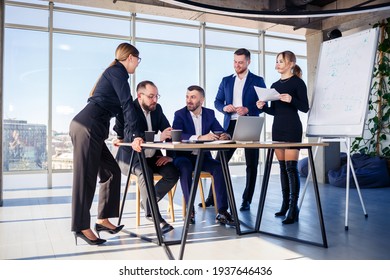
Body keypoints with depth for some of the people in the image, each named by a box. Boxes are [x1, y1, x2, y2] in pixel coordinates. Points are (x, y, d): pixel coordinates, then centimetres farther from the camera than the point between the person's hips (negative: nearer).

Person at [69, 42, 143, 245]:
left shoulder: (114, 72, 26)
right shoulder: (118, 71, -4)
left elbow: (119, 107, 30)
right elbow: (127, 104, -13)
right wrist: (135, 136, -16)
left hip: (89, 129, 10)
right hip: (87, 128, -10)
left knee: (111, 172, 11)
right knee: (86, 178, -5)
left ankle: (103, 219, 17)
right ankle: (82, 227, 4)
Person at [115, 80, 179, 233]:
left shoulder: (157, 109, 2)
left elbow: (169, 132, 4)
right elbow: (130, 136, -32)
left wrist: (171, 155, -12)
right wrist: (159, 137, -43)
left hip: (151, 156, 6)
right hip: (130, 157, -6)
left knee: (173, 173, -17)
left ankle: (148, 202, 3)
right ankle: (152, 214, -23)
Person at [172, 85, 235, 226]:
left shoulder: (209, 113, 7)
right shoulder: (180, 114, -6)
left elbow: (221, 131, 4)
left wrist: (225, 136, -23)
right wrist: (200, 137, -38)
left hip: (203, 156, 3)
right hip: (184, 157, -3)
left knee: (220, 167, -25)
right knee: (185, 168, -35)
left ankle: (222, 211, -22)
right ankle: (190, 210, -22)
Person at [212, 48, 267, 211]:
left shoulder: (257, 81, 4)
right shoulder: (226, 81, 14)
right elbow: (217, 102, 13)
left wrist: (248, 110, -17)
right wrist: (224, 108, -9)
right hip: (230, 125, 3)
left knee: (251, 164, 2)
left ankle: (246, 200, 13)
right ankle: (213, 197, 13)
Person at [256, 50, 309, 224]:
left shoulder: (297, 82, -3)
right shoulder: (275, 85, 15)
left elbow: (305, 108, -8)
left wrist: (291, 100, -24)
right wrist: (262, 107, -2)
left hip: (292, 128, -7)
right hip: (277, 127, 7)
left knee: (291, 167, -9)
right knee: (282, 167, 10)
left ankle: (293, 209, -5)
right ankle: (285, 204, 18)